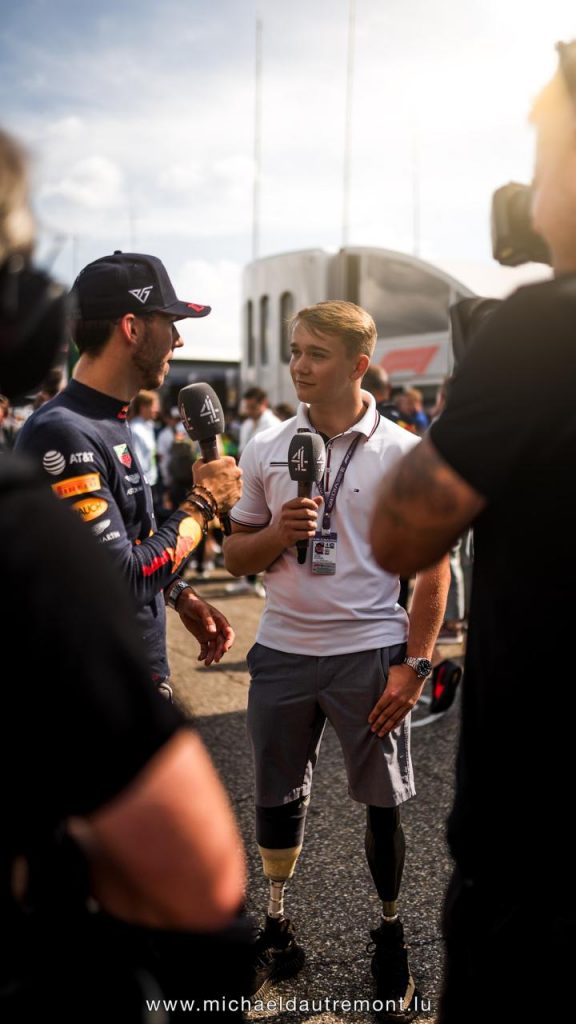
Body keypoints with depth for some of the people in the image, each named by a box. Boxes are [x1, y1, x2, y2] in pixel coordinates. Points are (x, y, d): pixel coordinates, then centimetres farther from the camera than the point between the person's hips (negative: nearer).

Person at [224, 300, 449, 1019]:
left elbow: (433, 566, -2)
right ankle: (276, 926, 36)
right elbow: (235, 556, 7)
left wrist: (414, 663, -8)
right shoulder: (265, 449, 3)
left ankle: (390, 933, 32)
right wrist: (279, 532, -14)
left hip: (372, 652, -2)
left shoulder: (405, 453, -4)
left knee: (384, 804, 9)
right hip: (282, 651, 3)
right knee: (276, 799, 14)